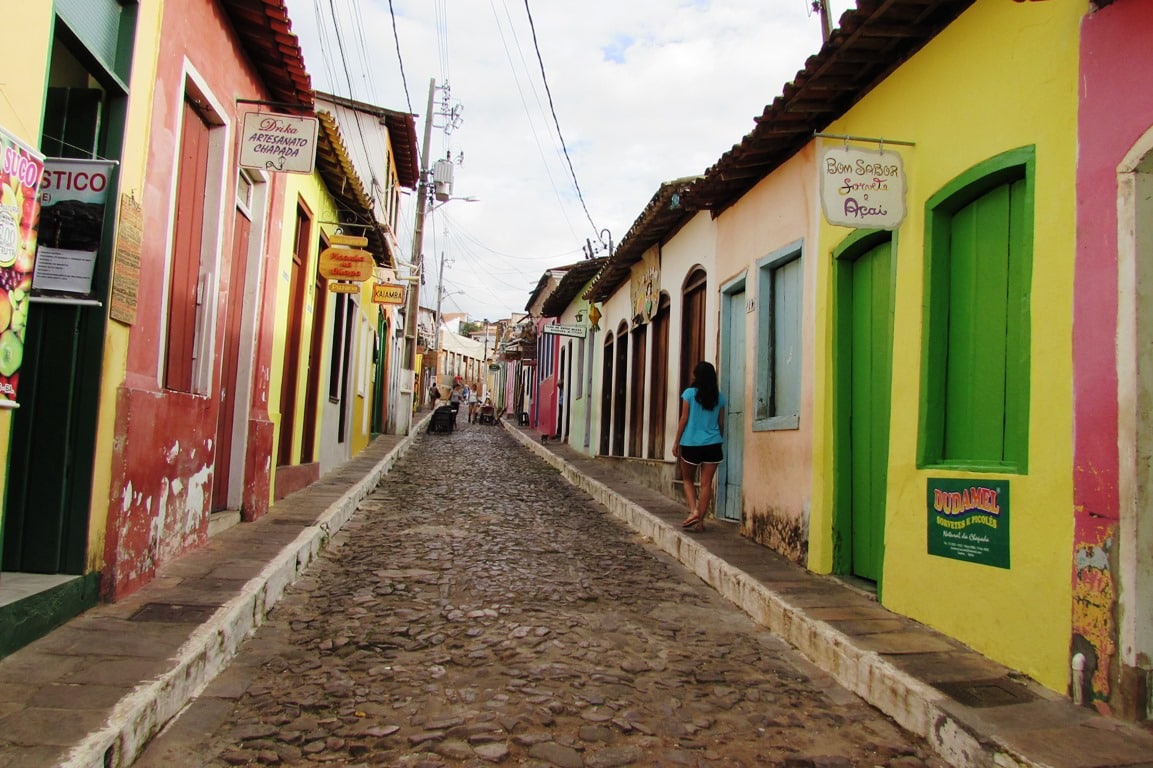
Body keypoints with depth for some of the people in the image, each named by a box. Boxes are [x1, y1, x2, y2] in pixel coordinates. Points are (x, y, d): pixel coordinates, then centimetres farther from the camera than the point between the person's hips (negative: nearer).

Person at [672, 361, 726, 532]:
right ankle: (700, 521, 4)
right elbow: (721, 423, 9)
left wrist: (676, 442, 3)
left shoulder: (690, 393, -4)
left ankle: (693, 511, -6)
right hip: (713, 445, 2)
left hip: (691, 443, -2)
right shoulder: (719, 396, 5)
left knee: (688, 480, 14)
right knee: (706, 483, 3)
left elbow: (684, 420, -4)